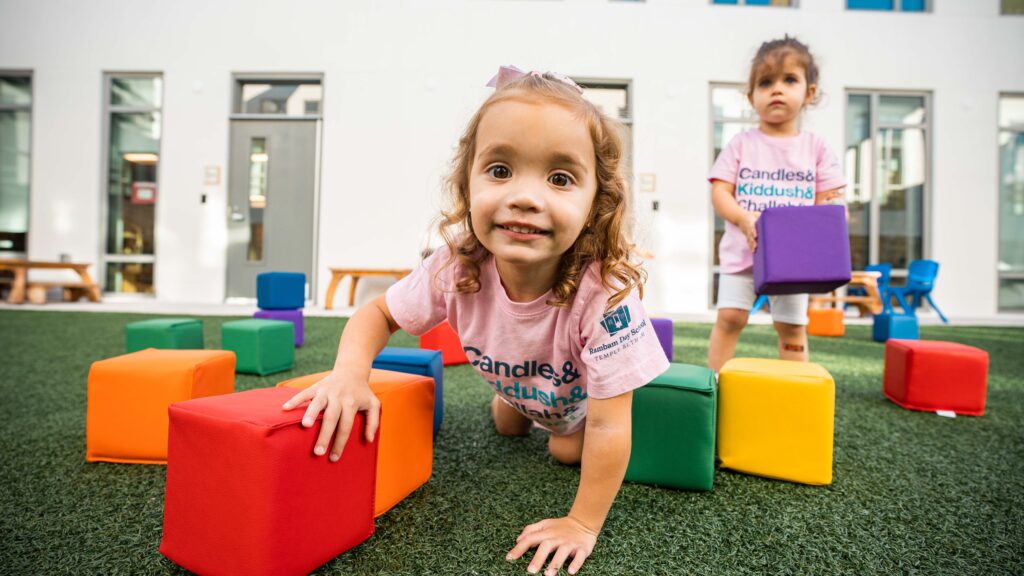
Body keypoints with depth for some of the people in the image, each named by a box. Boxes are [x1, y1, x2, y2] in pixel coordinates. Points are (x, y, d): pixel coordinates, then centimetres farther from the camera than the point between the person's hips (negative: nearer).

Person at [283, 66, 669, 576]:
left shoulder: (605, 291, -46)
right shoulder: (456, 268, -35)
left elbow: (607, 427, -37)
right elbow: (379, 313, -17)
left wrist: (583, 524, -29)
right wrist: (349, 373, -37)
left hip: (588, 397, -3)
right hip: (524, 386, 3)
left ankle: (564, 429, 30)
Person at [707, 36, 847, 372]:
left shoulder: (816, 148, 6)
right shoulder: (741, 144, 2)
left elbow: (831, 200, 4)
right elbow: (719, 192, -4)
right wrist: (744, 219, -23)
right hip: (742, 251, -1)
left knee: (792, 326, 7)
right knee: (730, 316, -5)